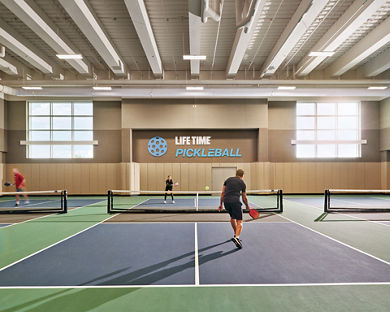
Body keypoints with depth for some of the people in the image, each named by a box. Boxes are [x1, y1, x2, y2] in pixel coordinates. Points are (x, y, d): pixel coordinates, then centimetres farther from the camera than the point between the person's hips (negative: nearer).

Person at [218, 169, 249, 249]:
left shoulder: (228, 179, 19)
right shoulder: (242, 183, 13)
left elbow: (223, 193, 13)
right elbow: (244, 198, 18)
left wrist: (221, 204, 17)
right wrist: (247, 206, 35)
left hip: (226, 201, 4)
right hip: (235, 201, -4)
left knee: (232, 217, 28)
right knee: (239, 222, -2)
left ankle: (236, 234, 41)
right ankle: (237, 237, -25)